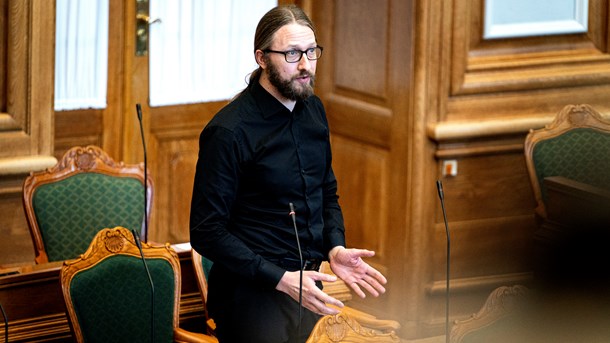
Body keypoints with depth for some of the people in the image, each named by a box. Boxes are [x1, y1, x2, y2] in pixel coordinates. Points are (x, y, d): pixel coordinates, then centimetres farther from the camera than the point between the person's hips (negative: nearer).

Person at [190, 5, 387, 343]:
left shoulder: (313, 110, 6)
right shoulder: (228, 132, -17)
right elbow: (207, 232, -17)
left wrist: (335, 247, -2)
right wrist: (280, 279, -23)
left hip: (306, 287, 7)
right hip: (252, 296, -7)